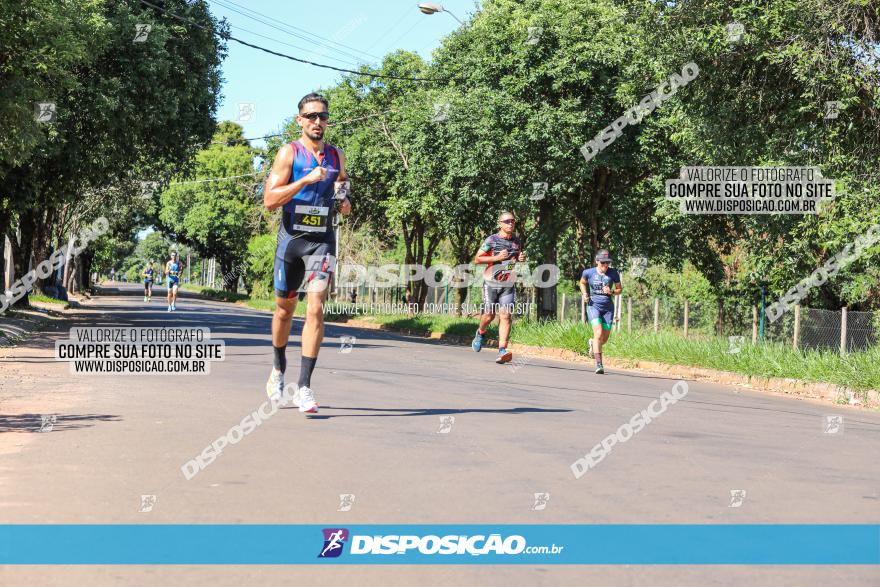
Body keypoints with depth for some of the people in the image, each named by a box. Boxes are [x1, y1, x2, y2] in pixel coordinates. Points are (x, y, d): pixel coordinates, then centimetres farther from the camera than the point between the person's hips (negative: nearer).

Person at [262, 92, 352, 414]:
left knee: (316, 308, -13)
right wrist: (306, 180, -20)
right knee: (284, 309, 12)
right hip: (291, 237, -2)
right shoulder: (289, 152, -3)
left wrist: (344, 200, 10)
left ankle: (304, 387, -13)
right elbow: (270, 199, -11)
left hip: (322, 240, 2)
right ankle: (278, 369, 37)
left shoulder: (336, 155, 10)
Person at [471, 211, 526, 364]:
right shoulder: (492, 240, -4)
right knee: (489, 315, 2)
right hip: (491, 283, -3)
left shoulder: (517, 242, 11)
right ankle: (480, 334, 37)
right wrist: (497, 258, -15)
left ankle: (502, 351, -16)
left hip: (508, 285, 3)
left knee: (505, 316, -11)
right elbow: (477, 259, -4)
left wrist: (521, 258, 6)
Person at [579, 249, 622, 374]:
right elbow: (582, 283, 18)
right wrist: (584, 294, 0)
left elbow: (619, 289, 9)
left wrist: (611, 291, -12)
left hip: (608, 307, 2)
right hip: (594, 306, -2)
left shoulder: (613, 273, -2)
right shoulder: (589, 272, -3)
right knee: (598, 334, -20)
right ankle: (599, 364, -18)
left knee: (605, 338, 9)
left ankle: (592, 343, 46)